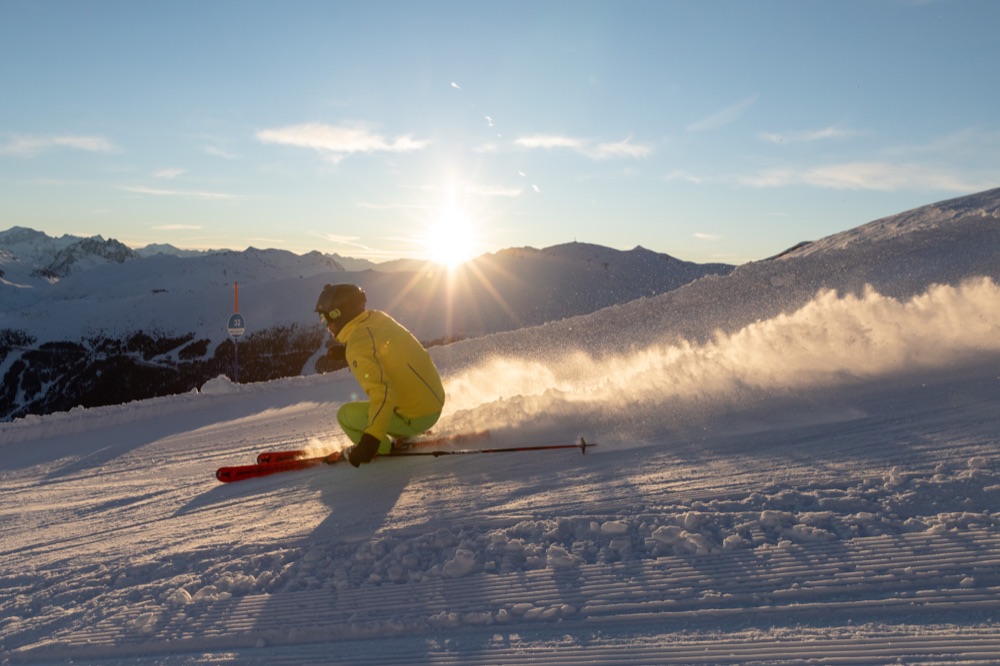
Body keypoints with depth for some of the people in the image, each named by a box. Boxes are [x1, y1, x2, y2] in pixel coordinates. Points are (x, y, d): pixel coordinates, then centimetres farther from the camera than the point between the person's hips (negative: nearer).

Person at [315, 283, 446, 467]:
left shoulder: (357, 345, -20)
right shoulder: (378, 317, 2)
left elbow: (381, 392, -29)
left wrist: (370, 441, -33)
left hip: (415, 417, -8)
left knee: (346, 414, -4)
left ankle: (383, 450, 12)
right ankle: (406, 438, 26)